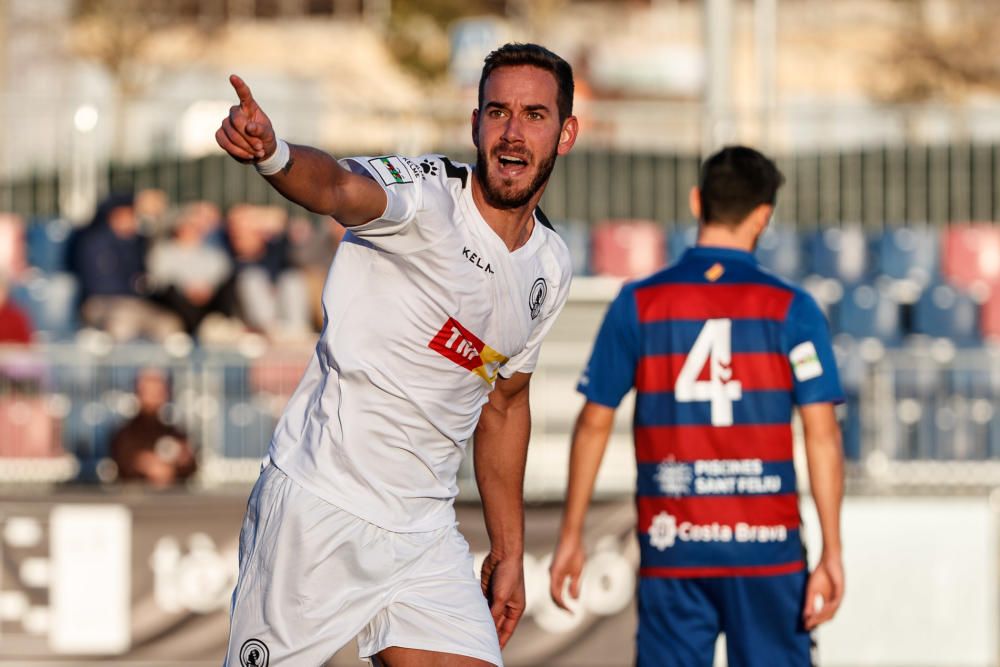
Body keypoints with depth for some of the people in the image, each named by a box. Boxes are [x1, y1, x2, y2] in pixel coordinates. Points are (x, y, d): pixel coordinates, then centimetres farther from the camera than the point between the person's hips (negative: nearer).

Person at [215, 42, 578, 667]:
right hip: (319, 512, -6)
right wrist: (272, 153, -59)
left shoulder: (550, 267, 9)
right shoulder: (428, 193, -12)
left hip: (425, 534, 6)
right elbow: (339, 187, -35)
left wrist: (509, 551, 22)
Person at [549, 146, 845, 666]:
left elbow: (593, 424, 4)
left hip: (671, 547, 1)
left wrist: (571, 536, 12)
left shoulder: (637, 305, 2)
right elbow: (822, 434, -6)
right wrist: (831, 553, -5)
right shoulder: (791, 309, -2)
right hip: (765, 546, -1)